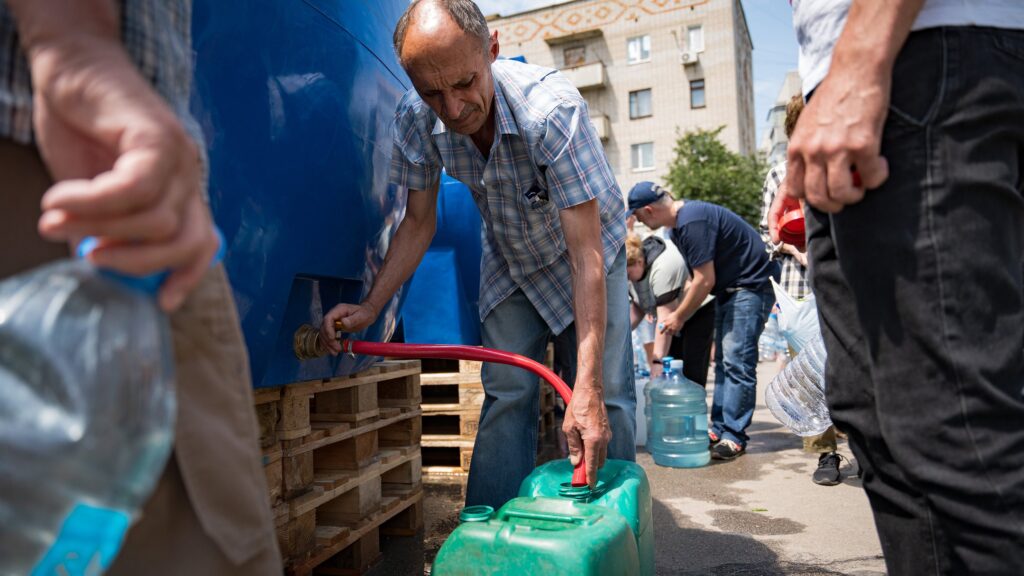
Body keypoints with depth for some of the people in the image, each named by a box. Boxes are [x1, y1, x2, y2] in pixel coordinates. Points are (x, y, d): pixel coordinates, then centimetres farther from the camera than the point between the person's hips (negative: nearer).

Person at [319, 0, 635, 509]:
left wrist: (588, 389, -44)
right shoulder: (415, 118, -22)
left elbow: (586, 255, -39)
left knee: (606, 398, -10)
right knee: (505, 394, -3)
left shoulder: (551, 108, -36)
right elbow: (419, 223, -7)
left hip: (584, 247, -2)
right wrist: (370, 307, -19)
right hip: (508, 258, 3)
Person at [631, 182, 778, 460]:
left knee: (737, 361, -13)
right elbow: (698, 277, 11)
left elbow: (705, 281, -22)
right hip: (729, 288, 11)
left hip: (752, 285, -11)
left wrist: (679, 317, -11)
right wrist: (676, 312, 3)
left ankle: (734, 437, -8)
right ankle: (720, 428, 16)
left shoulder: (692, 221, -24)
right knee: (724, 359, 10)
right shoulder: (679, 222, 8)